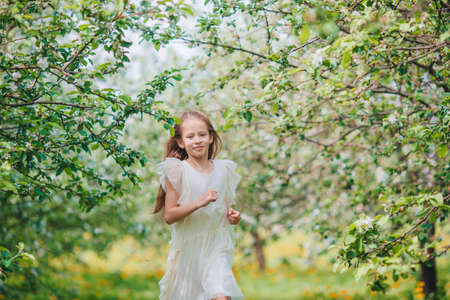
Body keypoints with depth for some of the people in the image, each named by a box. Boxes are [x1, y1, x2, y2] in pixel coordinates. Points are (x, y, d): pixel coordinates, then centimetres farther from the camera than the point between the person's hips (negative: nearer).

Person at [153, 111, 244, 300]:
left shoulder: (223, 169, 6)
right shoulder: (178, 171, -7)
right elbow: (169, 216, -12)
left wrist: (233, 216, -1)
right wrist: (199, 202, -23)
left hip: (217, 244, 2)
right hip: (188, 247, -2)